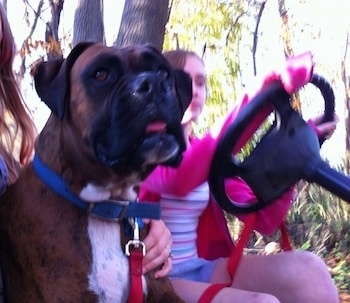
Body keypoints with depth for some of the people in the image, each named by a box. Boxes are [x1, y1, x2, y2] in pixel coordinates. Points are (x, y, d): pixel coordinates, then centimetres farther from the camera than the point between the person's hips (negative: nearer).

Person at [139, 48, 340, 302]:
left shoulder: (208, 153, 12)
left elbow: (264, 220, 2)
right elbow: (176, 181, -32)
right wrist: (253, 101, -39)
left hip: (203, 269, 6)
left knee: (306, 268, -19)